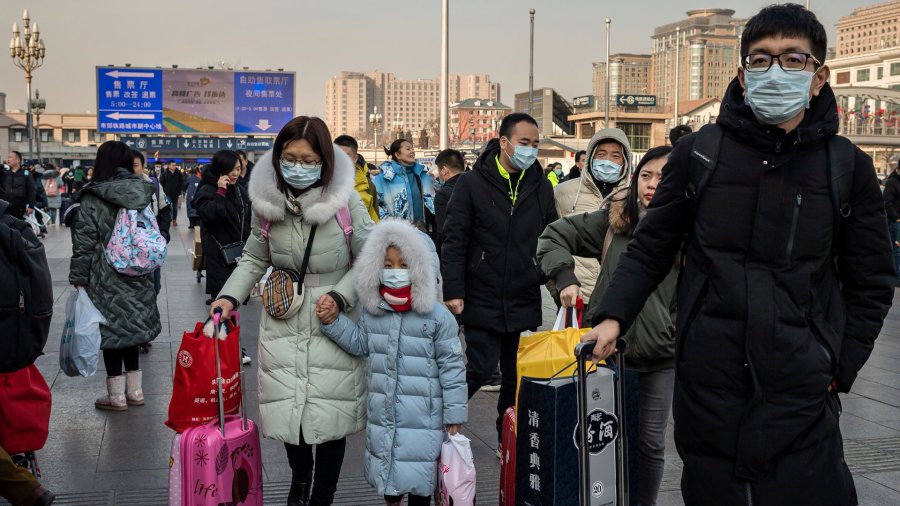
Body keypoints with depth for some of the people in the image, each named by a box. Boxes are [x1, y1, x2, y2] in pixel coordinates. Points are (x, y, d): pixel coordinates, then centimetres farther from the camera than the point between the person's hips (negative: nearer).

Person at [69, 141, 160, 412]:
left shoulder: (92, 199, -10)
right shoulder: (142, 194, 4)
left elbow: (84, 243, -11)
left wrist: (78, 278, -4)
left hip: (106, 279, -5)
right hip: (138, 278, 5)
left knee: (110, 330, 4)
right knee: (131, 327, 15)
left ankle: (116, 395, 10)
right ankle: (134, 390, 21)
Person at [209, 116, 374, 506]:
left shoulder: (345, 200, -11)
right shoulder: (267, 199, -3)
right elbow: (254, 259, 10)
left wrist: (340, 296, -15)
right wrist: (230, 296, -4)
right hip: (283, 323, 2)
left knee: (329, 415, 2)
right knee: (286, 410, 6)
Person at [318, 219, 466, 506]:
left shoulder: (438, 316, -11)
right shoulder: (371, 312, 3)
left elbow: (451, 366, -9)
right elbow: (360, 344, 15)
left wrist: (454, 413, -8)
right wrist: (333, 323, 2)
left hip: (422, 416, -5)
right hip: (382, 413, 5)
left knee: (419, 473, 5)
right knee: (385, 462, 20)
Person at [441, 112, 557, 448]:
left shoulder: (541, 187, 8)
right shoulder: (473, 184, -4)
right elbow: (454, 241, -6)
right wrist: (453, 291, -11)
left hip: (525, 303, 4)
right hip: (483, 302, -4)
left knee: (517, 375, 11)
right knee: (480, 370, -3)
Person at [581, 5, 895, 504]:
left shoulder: (848, 168, 2)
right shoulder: (698, 153, 1)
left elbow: (870, 283, 8)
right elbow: (650, 248, 7)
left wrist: (839, 368, 1)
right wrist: (613, 316, -6)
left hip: (801, 393, 0)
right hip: (706, 385, 1)